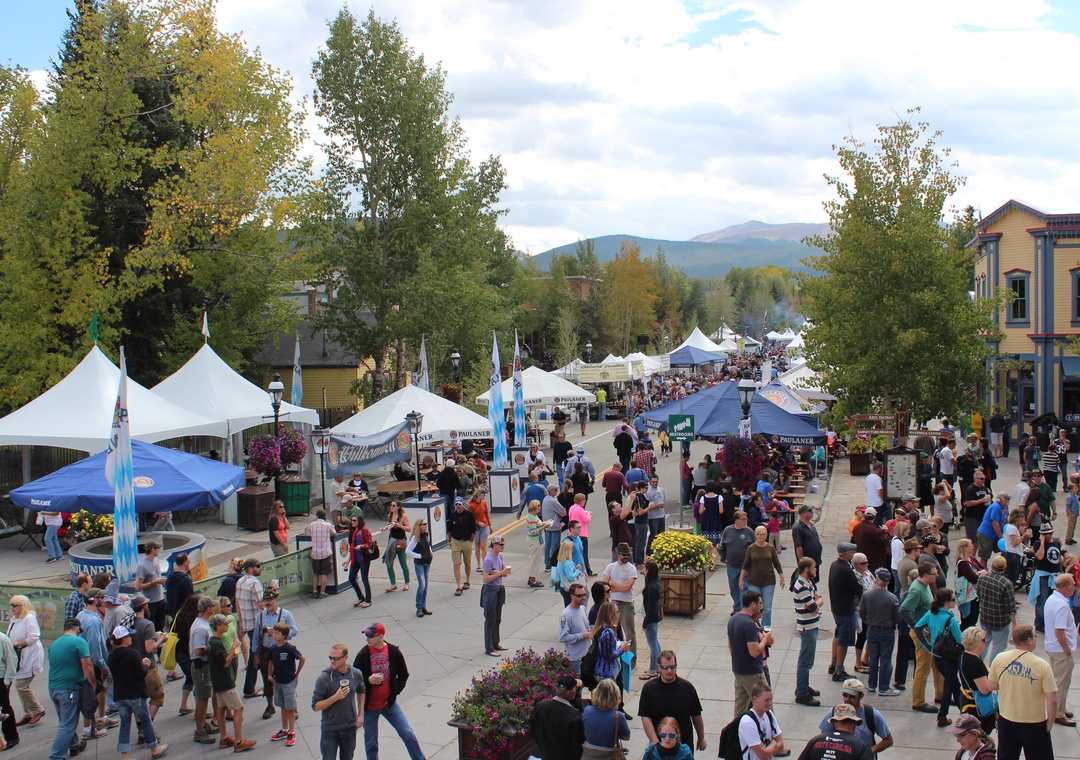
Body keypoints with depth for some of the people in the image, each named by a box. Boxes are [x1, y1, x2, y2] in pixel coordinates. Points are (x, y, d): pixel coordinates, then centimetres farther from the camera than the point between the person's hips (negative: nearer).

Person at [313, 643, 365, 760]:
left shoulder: (356, 674, -7)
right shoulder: (324, 678, -17)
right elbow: (315, 706, -15)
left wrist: (361, 714, 9)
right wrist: (335, 697, -26)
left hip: (350, 728, 3)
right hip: (329, 729, -3)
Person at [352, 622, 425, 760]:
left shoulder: (394, 651, -8)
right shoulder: (363, 654, -10)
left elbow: (403, 675, 5)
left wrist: (395, 691, -5)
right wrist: (368, 680, -21)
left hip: (389, 703, 0)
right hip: (369, 707, 0)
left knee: (408, 734, 2)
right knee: (371, 743, 10)